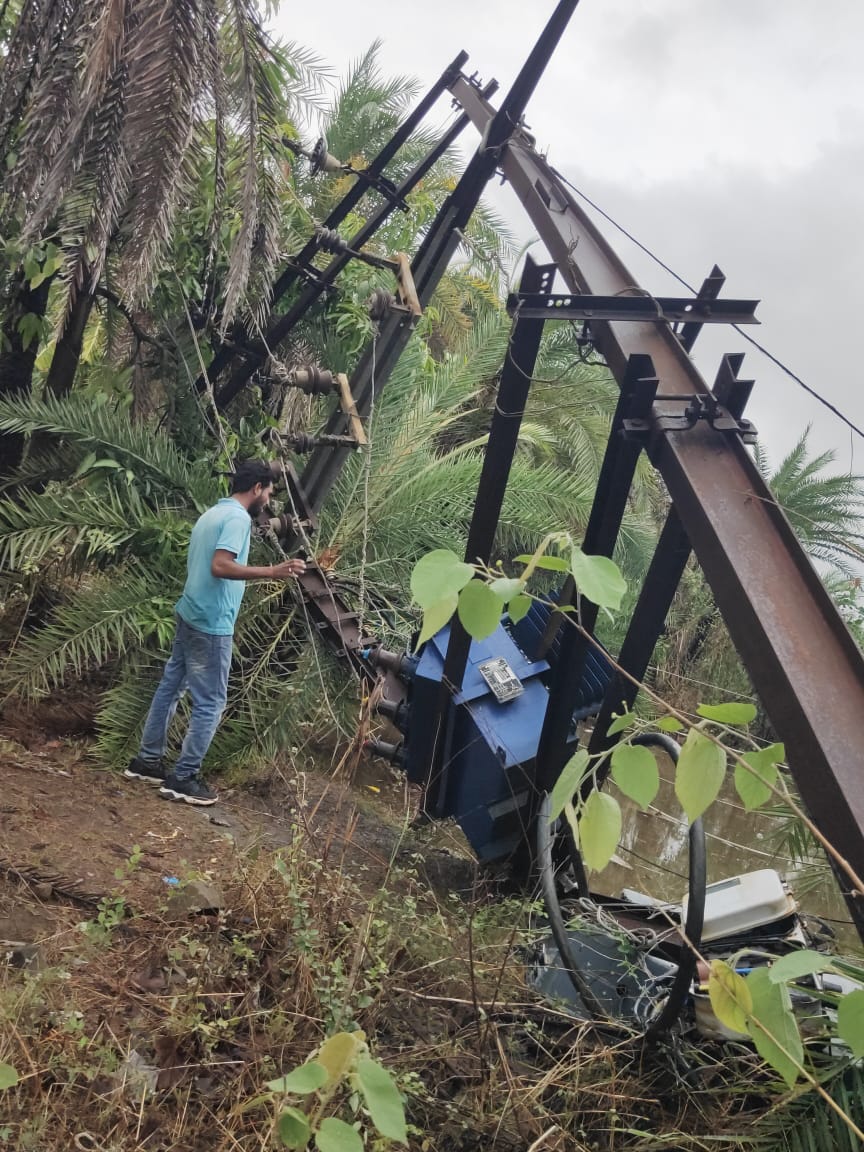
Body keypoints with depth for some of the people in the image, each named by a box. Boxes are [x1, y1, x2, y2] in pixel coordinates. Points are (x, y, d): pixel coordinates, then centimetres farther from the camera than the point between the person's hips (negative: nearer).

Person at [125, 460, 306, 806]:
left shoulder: (212, 513, 14)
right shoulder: (237, 517, -16)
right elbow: (220, 566, -28)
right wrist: (271, 572, -30)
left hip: (190, 615, 10)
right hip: (211, 625, -10)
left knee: (170, 687, 16)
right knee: (210, 703, -2)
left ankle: (147, 760, 25)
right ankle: (182, 778, 4)